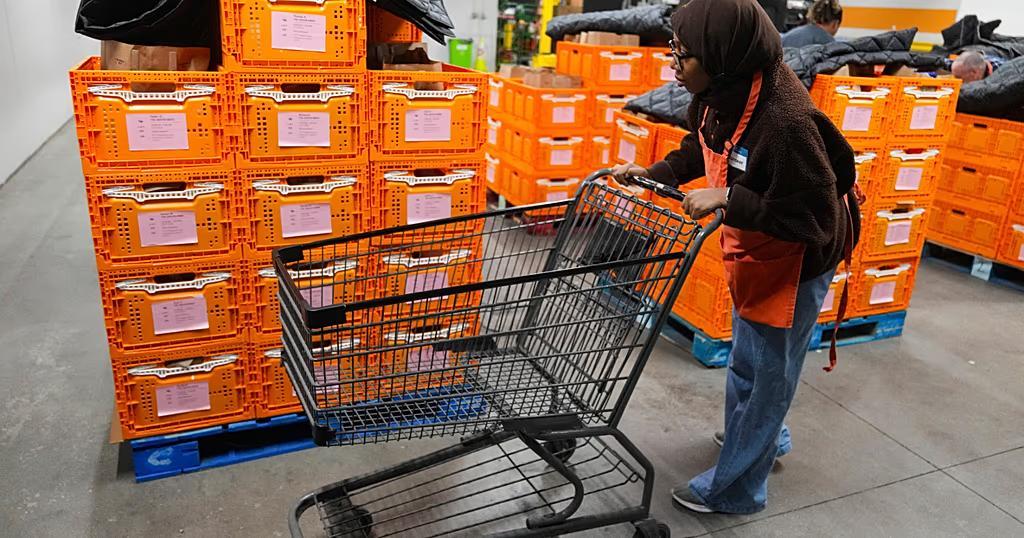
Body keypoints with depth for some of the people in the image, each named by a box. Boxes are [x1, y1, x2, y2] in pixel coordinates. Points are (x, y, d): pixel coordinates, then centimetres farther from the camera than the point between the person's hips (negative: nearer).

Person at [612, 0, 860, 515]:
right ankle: (760, 439, 53)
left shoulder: (785, 121, -37)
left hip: (795, 262, -9)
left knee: (768, 372, 10)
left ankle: (733, 488, 28)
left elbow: (812, 215, -32)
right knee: (745, 361, 26)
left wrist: (728, 199, -35)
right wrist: (652, 174, -3)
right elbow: (703, 148, 9)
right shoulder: (726, 92, -11)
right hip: (753, 251, 9)